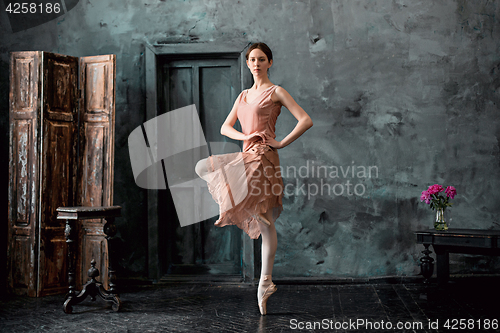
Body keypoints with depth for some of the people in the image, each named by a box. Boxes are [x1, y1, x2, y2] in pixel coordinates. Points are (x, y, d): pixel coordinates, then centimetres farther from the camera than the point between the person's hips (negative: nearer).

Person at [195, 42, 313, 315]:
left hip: (263, 158, -7)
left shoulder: (276, 92, 0)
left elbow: (306, 121, -7)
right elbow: (225, 127, 16)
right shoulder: (244, 95, 19)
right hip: (247, 156, 7)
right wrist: (245, 136, -2)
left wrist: (282, 143, -8)